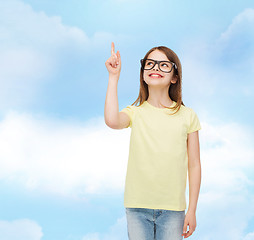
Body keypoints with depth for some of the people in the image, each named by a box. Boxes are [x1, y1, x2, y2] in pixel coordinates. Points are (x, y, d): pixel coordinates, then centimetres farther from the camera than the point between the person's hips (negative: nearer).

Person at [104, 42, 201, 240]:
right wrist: (114, 76, -15)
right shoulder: (135, 113, 2)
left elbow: (194, 165, 3)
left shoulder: (187, 115, 2)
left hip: (172, 208, 0)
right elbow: (112, 121, -23)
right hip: (137, 207, 0)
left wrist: (192, 210, 2)